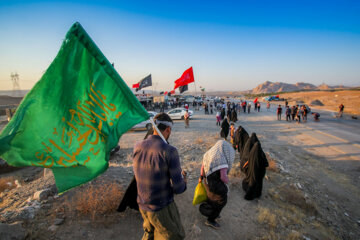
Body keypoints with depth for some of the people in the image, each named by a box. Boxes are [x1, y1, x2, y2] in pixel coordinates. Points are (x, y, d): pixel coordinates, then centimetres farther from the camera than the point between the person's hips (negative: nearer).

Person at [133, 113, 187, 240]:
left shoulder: (137, 147, -7)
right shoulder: (169, 151, -25)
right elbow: (178, 188, -23)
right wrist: (183, 180, 1)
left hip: (143, 205, 6)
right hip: (162, 208, -6)